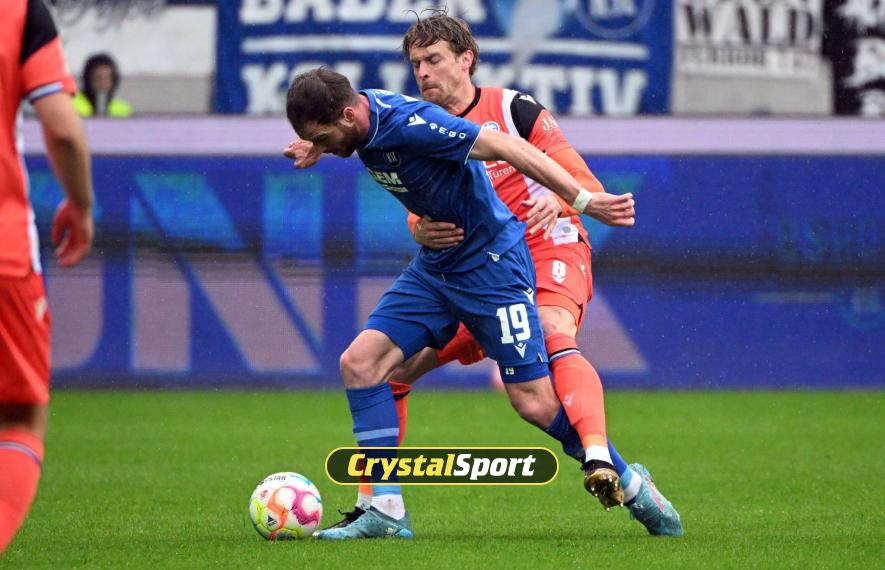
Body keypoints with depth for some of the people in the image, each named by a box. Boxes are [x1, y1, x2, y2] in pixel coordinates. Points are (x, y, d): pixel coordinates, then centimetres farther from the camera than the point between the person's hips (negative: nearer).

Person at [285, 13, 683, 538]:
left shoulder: (513, 109, -5)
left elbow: (588, 185, -7)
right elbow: (420, 219, 0)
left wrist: (558, 201, -30)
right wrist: (422, 232, -25)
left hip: (550, 250, -6)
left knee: (553, 337, -36)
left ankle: (617, 474, -54)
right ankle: (372, 507, 8)